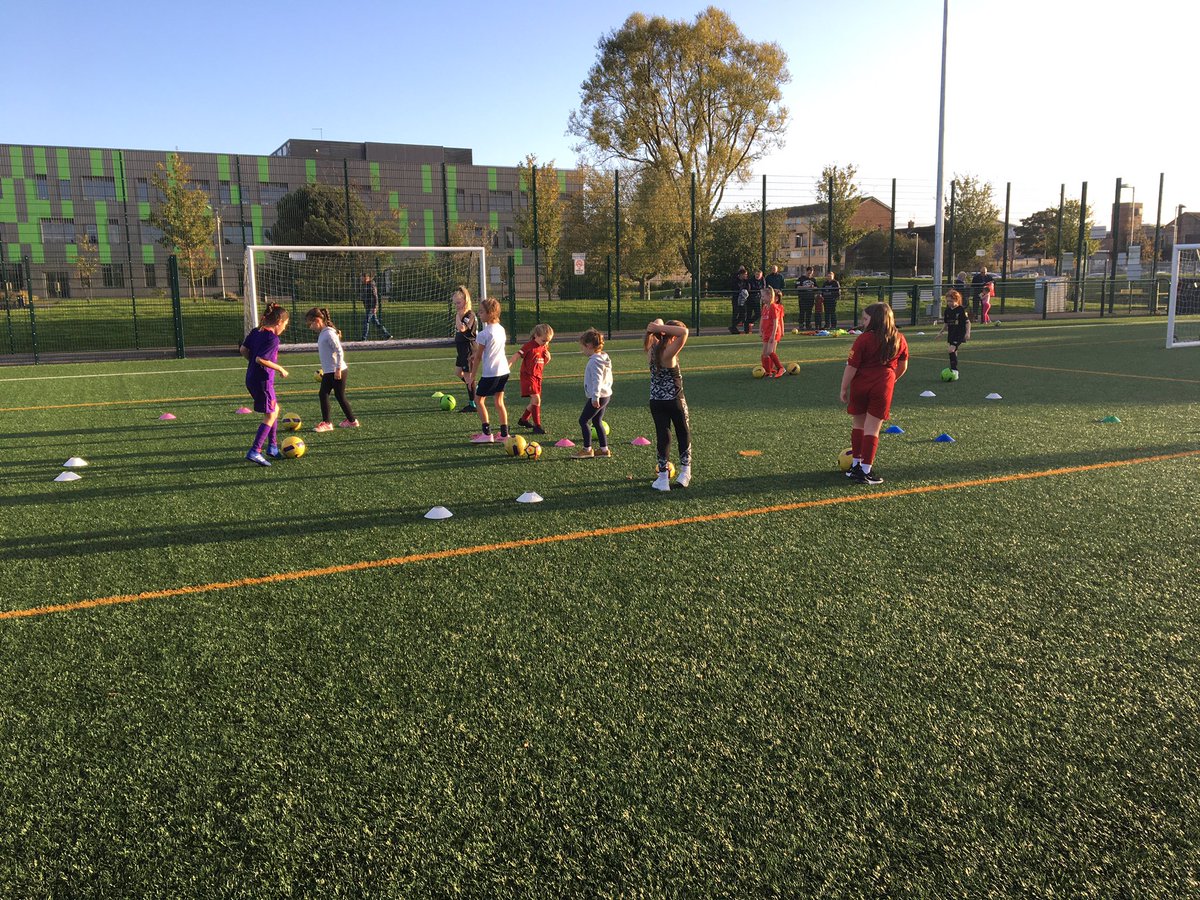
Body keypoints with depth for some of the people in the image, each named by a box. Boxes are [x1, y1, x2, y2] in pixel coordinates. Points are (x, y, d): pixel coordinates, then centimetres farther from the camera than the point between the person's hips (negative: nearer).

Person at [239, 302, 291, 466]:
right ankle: (254, 452, -8)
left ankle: (273, 446, 26)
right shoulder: (273, 338, -18)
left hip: (252, 378, 9)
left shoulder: (256, 332, 7)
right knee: (270, 416, -2)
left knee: (275, 410, 21)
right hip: (263, 380, -9)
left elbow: (243, 350, 8)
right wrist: (280, 369, -13)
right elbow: (261, 359, -24)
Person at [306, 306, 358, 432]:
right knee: (322, 394, 7)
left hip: (337, 372, -9)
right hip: (329, 372, 9)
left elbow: (339, 351, -22)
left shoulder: (329, 333, -17)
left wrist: (338, 369, -22)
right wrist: (324, 370, 23)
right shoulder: (323, 333, 12)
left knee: (340, 396, 0)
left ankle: (352, 421, 13)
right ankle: (326, 422, 11)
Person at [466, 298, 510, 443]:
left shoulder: (483, 334, -15)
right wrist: (477, 353, 23)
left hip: (490, 373, -7)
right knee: (499, 401, 15)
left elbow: (478, 357, -11)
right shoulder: (501, 329, 7)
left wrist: (472, 377, -3)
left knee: (479, 399, 6)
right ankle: (504, 433, 16)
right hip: (504, 370, 7)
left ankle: (487, 434, 2)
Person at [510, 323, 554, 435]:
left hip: (537, 377, 8)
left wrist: (548, 358, -3)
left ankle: (523, 420, 35)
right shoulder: (529, 346, -14)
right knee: (536, 399, -18)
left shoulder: (544, 347, 8)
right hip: (528, 376, -8)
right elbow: (516, 356, -17)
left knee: (535, 401, 14)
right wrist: (508, 365, -27)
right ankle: (537, 426, -14)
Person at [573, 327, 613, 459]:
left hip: (597, 397, -10)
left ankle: (587, 449, 2)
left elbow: (597, 379, -26)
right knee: (597, 421, 17)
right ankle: (604, 449, 20)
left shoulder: (594, 361, -18)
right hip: (606, 394, 10)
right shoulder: (604, 359, 13)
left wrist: (595, 396, -28)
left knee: (583, 420, -2)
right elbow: (609, 378, 21)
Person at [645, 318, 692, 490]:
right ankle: (685, 473, 25)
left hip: (655, 402, 5)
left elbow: (658, 322, 14)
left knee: (662, 436, 8)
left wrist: (658, 327, -9)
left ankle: (663, 477, 6)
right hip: (675, 401, -5)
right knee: (684, 434, 15)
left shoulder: (652, 350, -1)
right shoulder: (669, 353, -21)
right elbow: (684, 332, -33)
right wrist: (659, 327, -26)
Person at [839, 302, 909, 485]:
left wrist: (844, 389, -3)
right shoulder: (899, 339, 3)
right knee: (872, 429, 2)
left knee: (858, 424, 16)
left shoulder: (864, 339, -10)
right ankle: (865, 470, 1)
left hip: (860, 386, -1)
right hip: (883, 387, 1)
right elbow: (903, 367, 12)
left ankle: (856, 464, 25)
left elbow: (851, 367, -12)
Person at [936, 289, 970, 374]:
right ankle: (955, 371, 19)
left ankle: (954, 370, -18)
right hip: (951, 334, 7)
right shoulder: (947, 311, 8)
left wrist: (968, 332, -17)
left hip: (960, 334, -7)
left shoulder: (962, 310, -10)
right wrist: (941, 331, 8)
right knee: (954, 352, 11)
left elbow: (968, 322, -8)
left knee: (952, 350, -21)